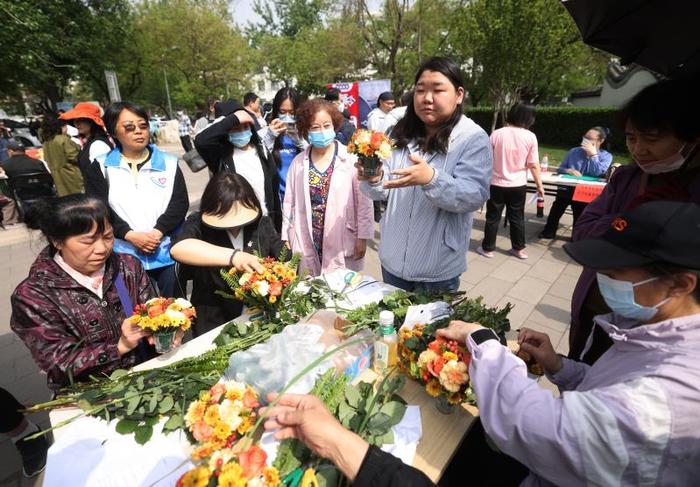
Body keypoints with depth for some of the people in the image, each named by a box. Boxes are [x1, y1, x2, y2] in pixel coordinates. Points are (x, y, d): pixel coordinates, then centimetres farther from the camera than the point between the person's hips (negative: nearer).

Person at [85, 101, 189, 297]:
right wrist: (130, 235, -15)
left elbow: (180, 203, -2)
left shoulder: (168, 162, 6)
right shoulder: (101, 166, 8)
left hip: (168, 252, 0)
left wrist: (157, 232, -15)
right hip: (126, 255, 1)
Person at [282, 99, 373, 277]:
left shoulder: (351, 159, -8)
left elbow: (364, 201, -5)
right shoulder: (298, 163, 3)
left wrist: (362, 237, -5)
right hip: (307, 245, 3)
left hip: (342, 245, -2)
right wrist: (287, 238, 9)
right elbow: (289, 202, 8)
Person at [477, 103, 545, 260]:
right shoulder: (530, 137, -7)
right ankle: (519, 249, 24)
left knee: (493, 217, 9)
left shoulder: (497, 134, -8)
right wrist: (539, 185, 5)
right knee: (517, 218, 14)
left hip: (497, 184, -1)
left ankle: (488, 248, 17)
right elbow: (533, 165, -6)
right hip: (518, 185, 1)